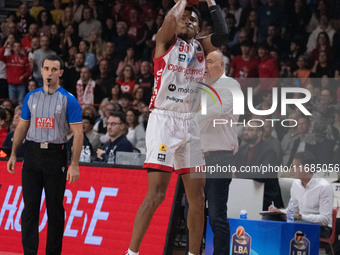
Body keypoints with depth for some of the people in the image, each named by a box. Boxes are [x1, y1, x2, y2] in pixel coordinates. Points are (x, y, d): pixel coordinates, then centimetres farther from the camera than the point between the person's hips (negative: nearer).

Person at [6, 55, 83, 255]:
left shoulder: (68, 100, -3)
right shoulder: (31, 97, 9)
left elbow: (78, 133, -5)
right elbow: (22, 127, 16)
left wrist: (74, 165, -12)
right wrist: (13, 154, 9)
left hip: (56, 156, -3)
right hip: (33, 154, 3)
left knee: (55, 209, 4)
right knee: (30, 207, -2)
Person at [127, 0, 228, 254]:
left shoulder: (200, 47, 16)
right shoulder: (165, 40, 3)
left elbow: (222, 34, -4)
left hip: (190, 123, 6)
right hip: (164, 119, -6)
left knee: (198, 196, 6)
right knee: (156, 194, -13)